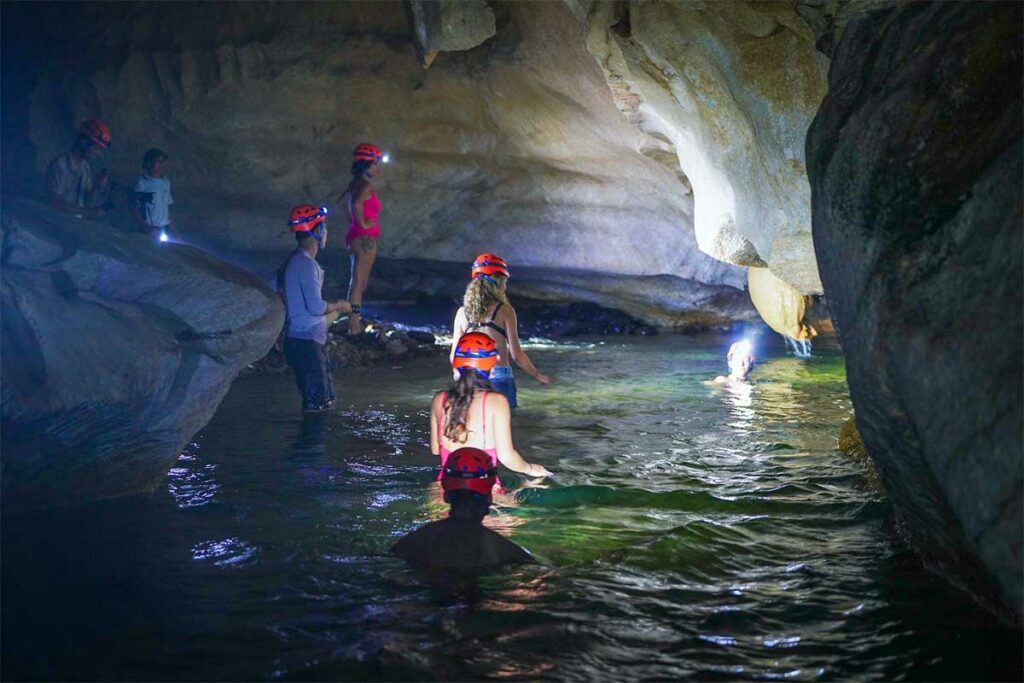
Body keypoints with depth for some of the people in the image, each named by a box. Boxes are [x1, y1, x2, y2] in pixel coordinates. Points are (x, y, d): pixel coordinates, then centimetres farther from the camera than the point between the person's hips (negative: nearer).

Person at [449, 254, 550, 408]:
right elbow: (516, 354, -6)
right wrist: (537, 375, 7)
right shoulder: (505, 311, -6)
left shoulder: (462, 312, 4)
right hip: (499, 377, -3)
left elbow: (454, 354, 8)